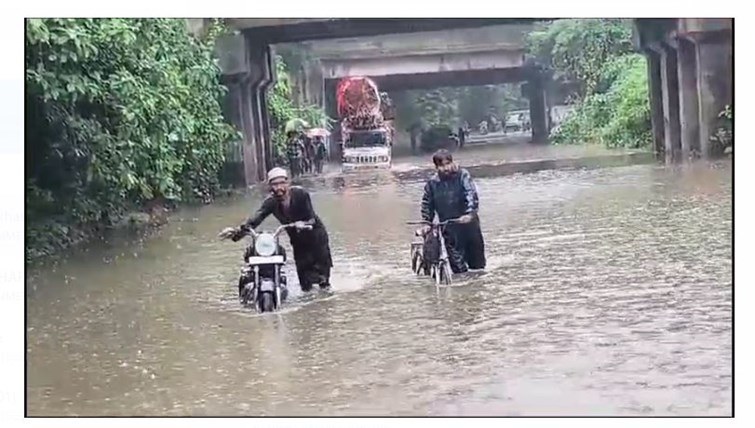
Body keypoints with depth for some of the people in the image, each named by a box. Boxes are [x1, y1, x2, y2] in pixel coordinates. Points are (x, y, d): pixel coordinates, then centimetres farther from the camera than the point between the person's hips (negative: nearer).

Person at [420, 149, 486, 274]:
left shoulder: (462, 175, -6)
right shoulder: (432, 183, 1)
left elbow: (471, 194, -17)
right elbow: (427, 205, 12)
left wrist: (470, 213, -30)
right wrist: (427, 223, 5)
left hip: (468, 222, -1)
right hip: (449, 228, 1)